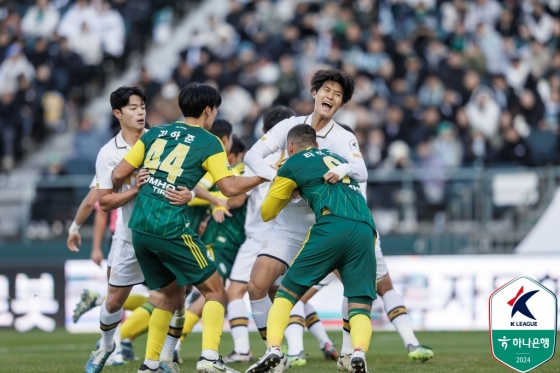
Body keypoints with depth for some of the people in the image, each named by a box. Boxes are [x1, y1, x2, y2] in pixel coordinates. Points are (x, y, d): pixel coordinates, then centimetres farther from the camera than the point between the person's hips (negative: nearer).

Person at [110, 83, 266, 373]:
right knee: (214, 291, 4)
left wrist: (117, 193, 35)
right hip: (171, 228, -6)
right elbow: (230, 188, -7)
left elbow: (118, 175, 13)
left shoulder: (155, 134, 15)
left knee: (173, 293, 23)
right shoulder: (208, 143, 1)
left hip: (139, 228, 6)